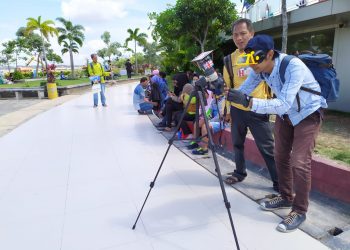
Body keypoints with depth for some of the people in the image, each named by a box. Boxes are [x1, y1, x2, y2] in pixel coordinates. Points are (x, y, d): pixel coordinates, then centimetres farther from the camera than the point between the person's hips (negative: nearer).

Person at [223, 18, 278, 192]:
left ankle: (280, 183, 12)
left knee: (267, 148, -1)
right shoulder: (231, 58, 5)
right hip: (237, 109, 4)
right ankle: (239, 173, 34)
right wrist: (226, 108, 10)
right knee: (237, 143, 14)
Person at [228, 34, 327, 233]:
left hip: (308, 113, -6)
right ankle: (286, 197, 27)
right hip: (285, 114, 7)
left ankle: (300, 210, 5)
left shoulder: (293, 66, -34)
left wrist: (249, 102, -53)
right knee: (281, 156, 10)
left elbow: (284, 104, -43)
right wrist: (226, 91, -31)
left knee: (299, 162, -11)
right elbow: (243, 91, -10)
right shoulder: (260, 68, -14)